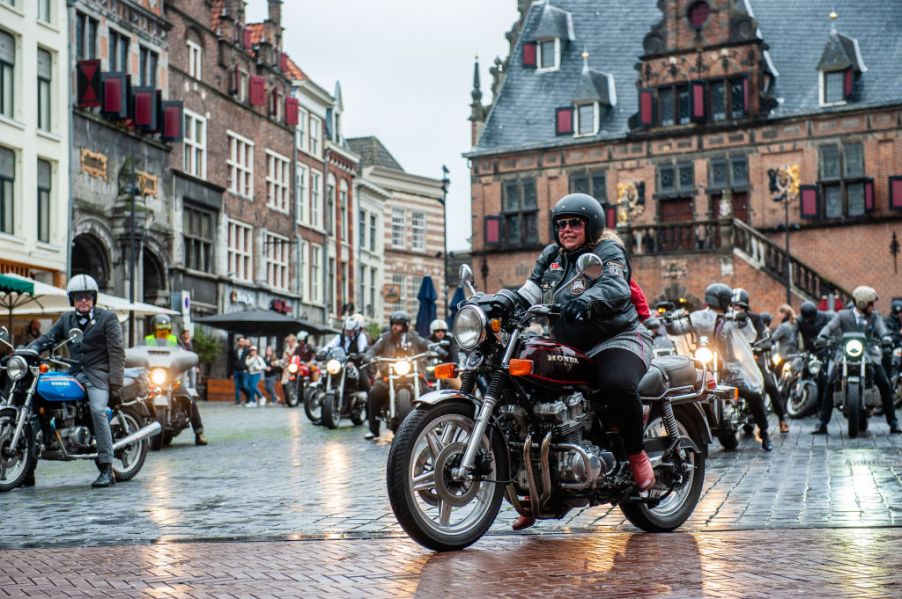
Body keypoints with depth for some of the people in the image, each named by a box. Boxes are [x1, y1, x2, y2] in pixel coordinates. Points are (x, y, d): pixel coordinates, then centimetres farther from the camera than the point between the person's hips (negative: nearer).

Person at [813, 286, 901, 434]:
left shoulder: (874, 316, 5)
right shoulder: (843, 315, 0)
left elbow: (880, 326, -11)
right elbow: (830, 326, -10)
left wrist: (885, 337, -34)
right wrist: (822, 336, -31)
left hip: (869, 355, 2)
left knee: (885, 385, -7)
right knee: (829, 385, -12)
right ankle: (822, 423, -5)